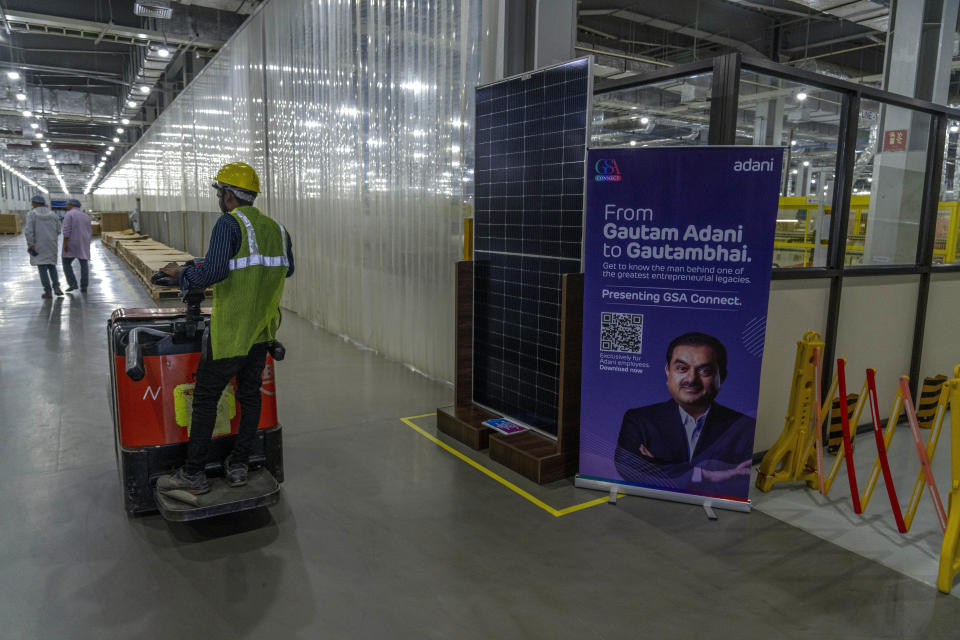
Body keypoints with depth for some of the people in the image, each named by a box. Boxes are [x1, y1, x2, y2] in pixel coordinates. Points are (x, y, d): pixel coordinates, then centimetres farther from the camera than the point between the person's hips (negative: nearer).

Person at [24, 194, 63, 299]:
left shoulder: (32, 214, -6)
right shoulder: (53, 214, 5)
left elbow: (28, 230, -16)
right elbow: (58, 230, 4)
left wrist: (30, 245, -13)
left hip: (38, 244, -3)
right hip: (51, 244, 3)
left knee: (42, 267, 2)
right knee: (51, 265, 17)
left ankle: (47, 291, -3)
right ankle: (56, 286, -2)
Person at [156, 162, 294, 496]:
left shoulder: (229, 224, -14)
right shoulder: (276, 228, 8)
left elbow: (213, 272, -23)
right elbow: (287, 269, 20)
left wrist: (179, 273, -7)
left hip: (230, 332, -7)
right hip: (262, 330, 7)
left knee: (205, 398, 5)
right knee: (250, 394, 14)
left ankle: (193, 474, 13)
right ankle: (238, 465, 23)